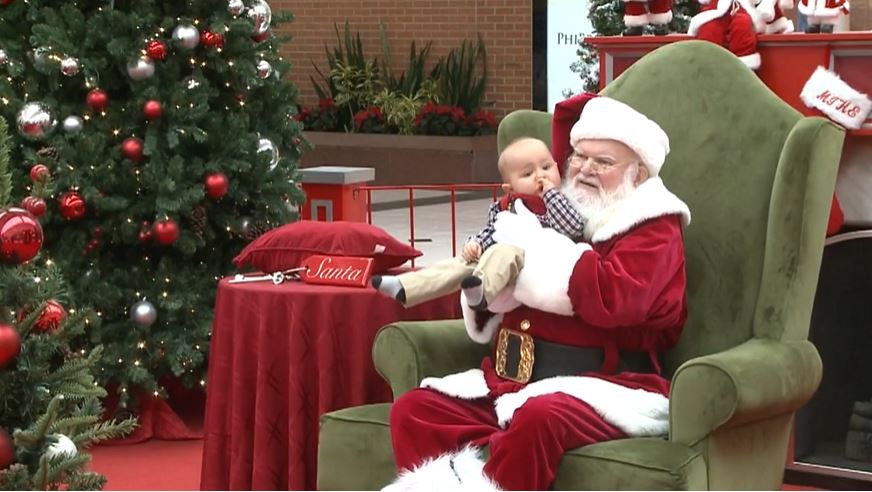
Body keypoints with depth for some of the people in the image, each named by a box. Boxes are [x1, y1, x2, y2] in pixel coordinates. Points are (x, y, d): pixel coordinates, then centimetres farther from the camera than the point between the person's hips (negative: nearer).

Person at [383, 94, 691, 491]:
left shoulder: (654, 231, 0)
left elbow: (614, 298, -23)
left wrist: (533, 244, -15)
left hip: (602, 387, -8)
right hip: (510, 380, 8)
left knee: (538, 418, -40)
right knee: (414, 409, -11)